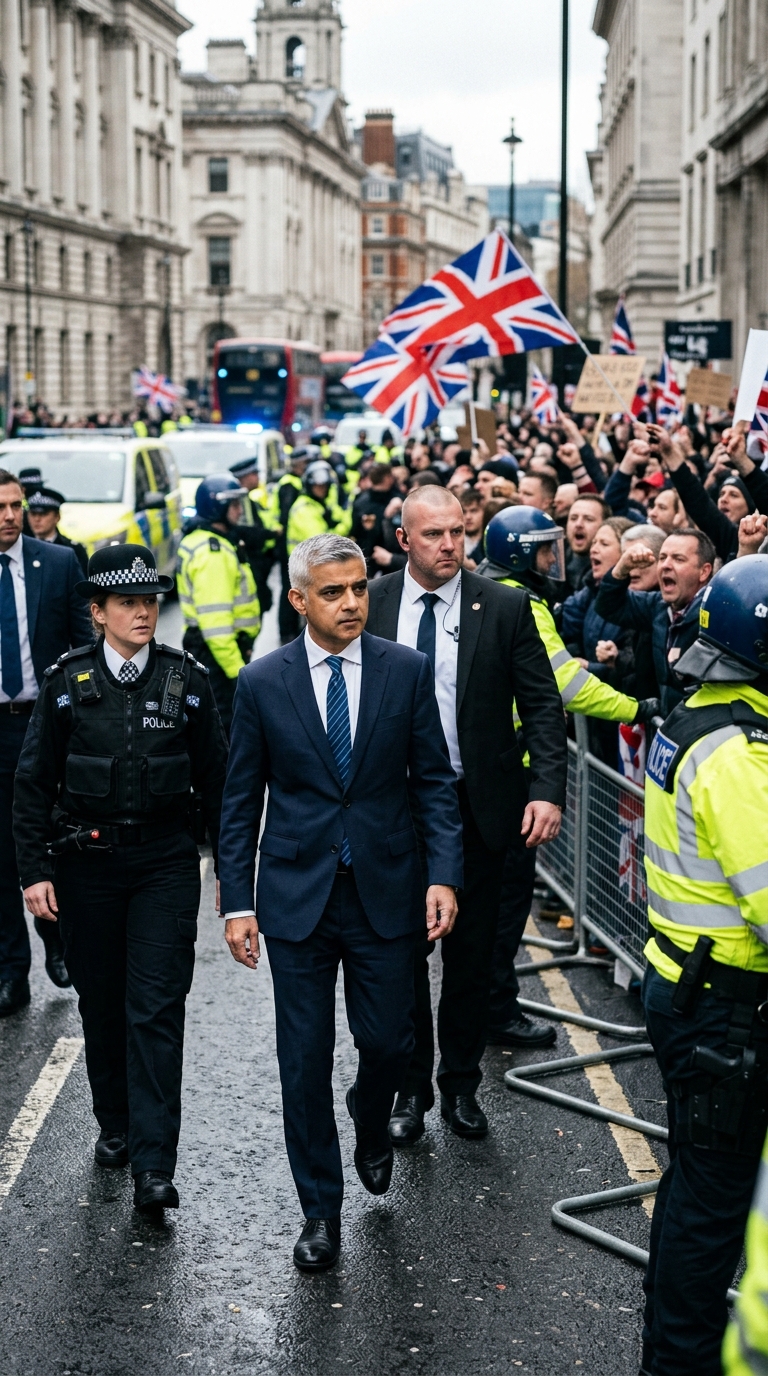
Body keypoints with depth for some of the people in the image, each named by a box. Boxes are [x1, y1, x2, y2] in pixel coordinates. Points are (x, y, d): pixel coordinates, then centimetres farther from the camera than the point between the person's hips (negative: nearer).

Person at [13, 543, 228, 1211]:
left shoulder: (186, 679, -1)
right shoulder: (68, 681, -1)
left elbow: (216, 779, 5)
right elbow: (34, 781, 2)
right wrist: (35, 869, -3)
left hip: (166, 862, -1)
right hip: (86, 863, 1)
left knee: (156, 1009, -7)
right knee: (102, 1003, 12)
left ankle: (153, 1164, -6)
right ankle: (115, 1124, 32)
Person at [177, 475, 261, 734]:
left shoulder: (199, 541, 14)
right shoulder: (213, 553, -20)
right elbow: (215, 620, -26)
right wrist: (235, 668, -27)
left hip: (201, 645, 11)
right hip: (219, 651, -11)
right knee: (225, 721, -7)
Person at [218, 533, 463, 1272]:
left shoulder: (407, 670, -3)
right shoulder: (262, 682, -4)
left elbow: (434, 779, 1)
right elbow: (241, 800, 1)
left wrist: (444, 874, -9)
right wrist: (236, 901, -3)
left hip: (384, 891, 1)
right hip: (297, 893, 0)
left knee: (387, 1042, 7)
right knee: (304, 1058, 4)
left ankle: (370, 1122, 43)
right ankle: (320, 1207, 21)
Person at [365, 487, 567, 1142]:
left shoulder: (505, 608, -5)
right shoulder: (370, 605, -2)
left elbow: (543, 705, -5)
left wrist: (548, 790, -17)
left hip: (477, 806, 0)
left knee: (471, 956, 10)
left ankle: (461, 1084, 27)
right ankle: (410, 1088, 25)